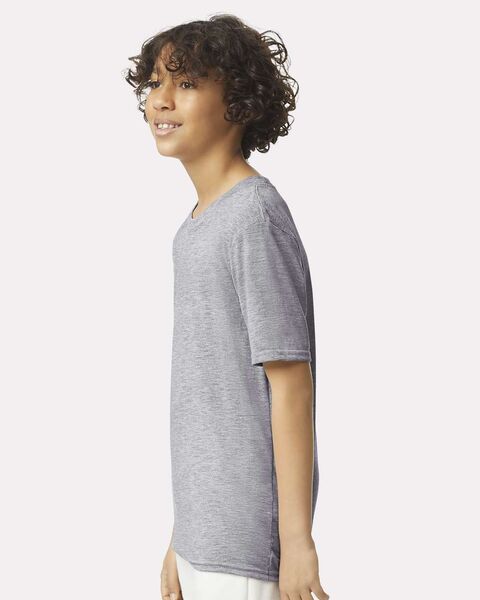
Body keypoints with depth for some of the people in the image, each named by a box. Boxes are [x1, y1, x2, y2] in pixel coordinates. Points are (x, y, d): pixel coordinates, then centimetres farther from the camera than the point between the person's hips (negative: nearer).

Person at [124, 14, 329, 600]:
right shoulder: (196, 229, 13)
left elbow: (291, 383, -16)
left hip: (247, 548, -8)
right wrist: (182, 540, 15)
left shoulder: (257, 216, -13)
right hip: (207, 535, 8)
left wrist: (296, 539, -16)